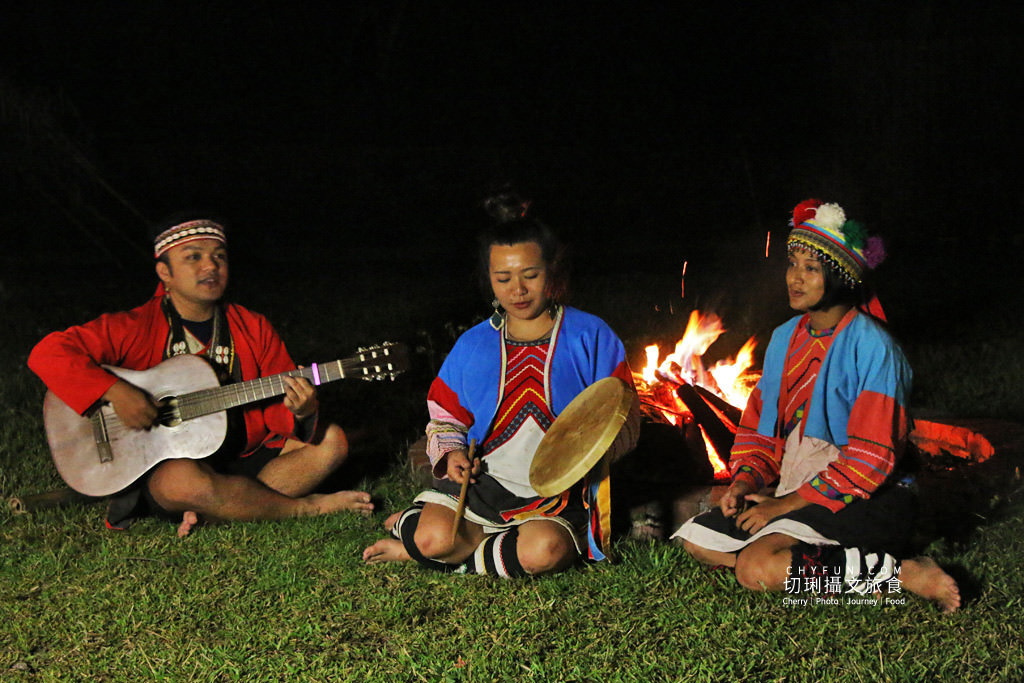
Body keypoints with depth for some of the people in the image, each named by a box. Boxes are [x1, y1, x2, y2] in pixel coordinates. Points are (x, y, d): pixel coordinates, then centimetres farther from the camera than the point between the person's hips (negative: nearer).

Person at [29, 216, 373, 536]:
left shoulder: (252, 328, 6)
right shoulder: (135, 329, -7)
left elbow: (279, 409, 5)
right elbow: (47, 353, -15)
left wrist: (301, 412, -20)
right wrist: (114, 391, -27)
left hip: (241, 460, 5)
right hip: (161, 466, -5)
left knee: (331, 441, -8)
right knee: (181, 479, -40)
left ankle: (217, 512, -20)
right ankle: (305, 507, -18)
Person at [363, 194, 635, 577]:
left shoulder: (590, 338, 2)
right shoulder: (473, 345, 10)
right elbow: (445, 418, 18)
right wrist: (451, 455, -4)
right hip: (480, 483, 1)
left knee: (544, 550, -34)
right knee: (433, 537, -29)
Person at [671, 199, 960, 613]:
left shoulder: (871, 347, -16)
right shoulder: (786, 338, 9)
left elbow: (870, 461, -20)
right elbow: (759, 424, 18)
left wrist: (789, 503, -19)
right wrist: (747, 478, -3)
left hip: (866, 501, -9)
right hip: (799, 493, 9)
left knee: (756, 569, -27)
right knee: (697, 539, 1)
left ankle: (897, 573, -17)